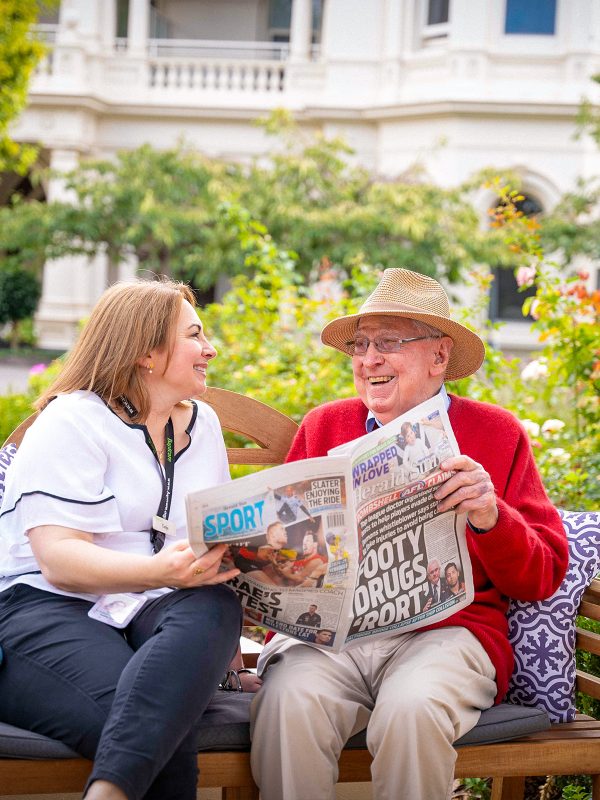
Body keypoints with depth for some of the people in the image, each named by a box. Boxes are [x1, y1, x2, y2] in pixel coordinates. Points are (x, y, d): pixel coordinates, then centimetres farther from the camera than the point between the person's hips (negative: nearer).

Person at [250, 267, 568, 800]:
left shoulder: (497, 434, 8)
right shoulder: (323, 426, 15)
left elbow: (543, 578, 5)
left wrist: (490, 517, -14)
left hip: (447, 630, -1)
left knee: (412, 708, -33)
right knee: (289, 700, -30)